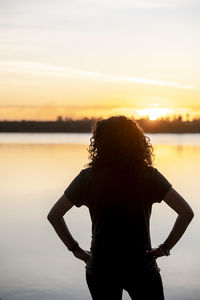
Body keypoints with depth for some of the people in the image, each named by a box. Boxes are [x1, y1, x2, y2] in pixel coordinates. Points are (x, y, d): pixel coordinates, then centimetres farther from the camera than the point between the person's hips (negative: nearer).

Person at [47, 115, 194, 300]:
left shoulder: (88, 177, -5)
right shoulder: (149, 176, -5)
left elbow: (54, 215, -2)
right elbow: (186, 212, -10)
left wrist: (75, 249, 3)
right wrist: (165, 248, -3)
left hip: (100, 269, 1)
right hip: (142, 268, -1)